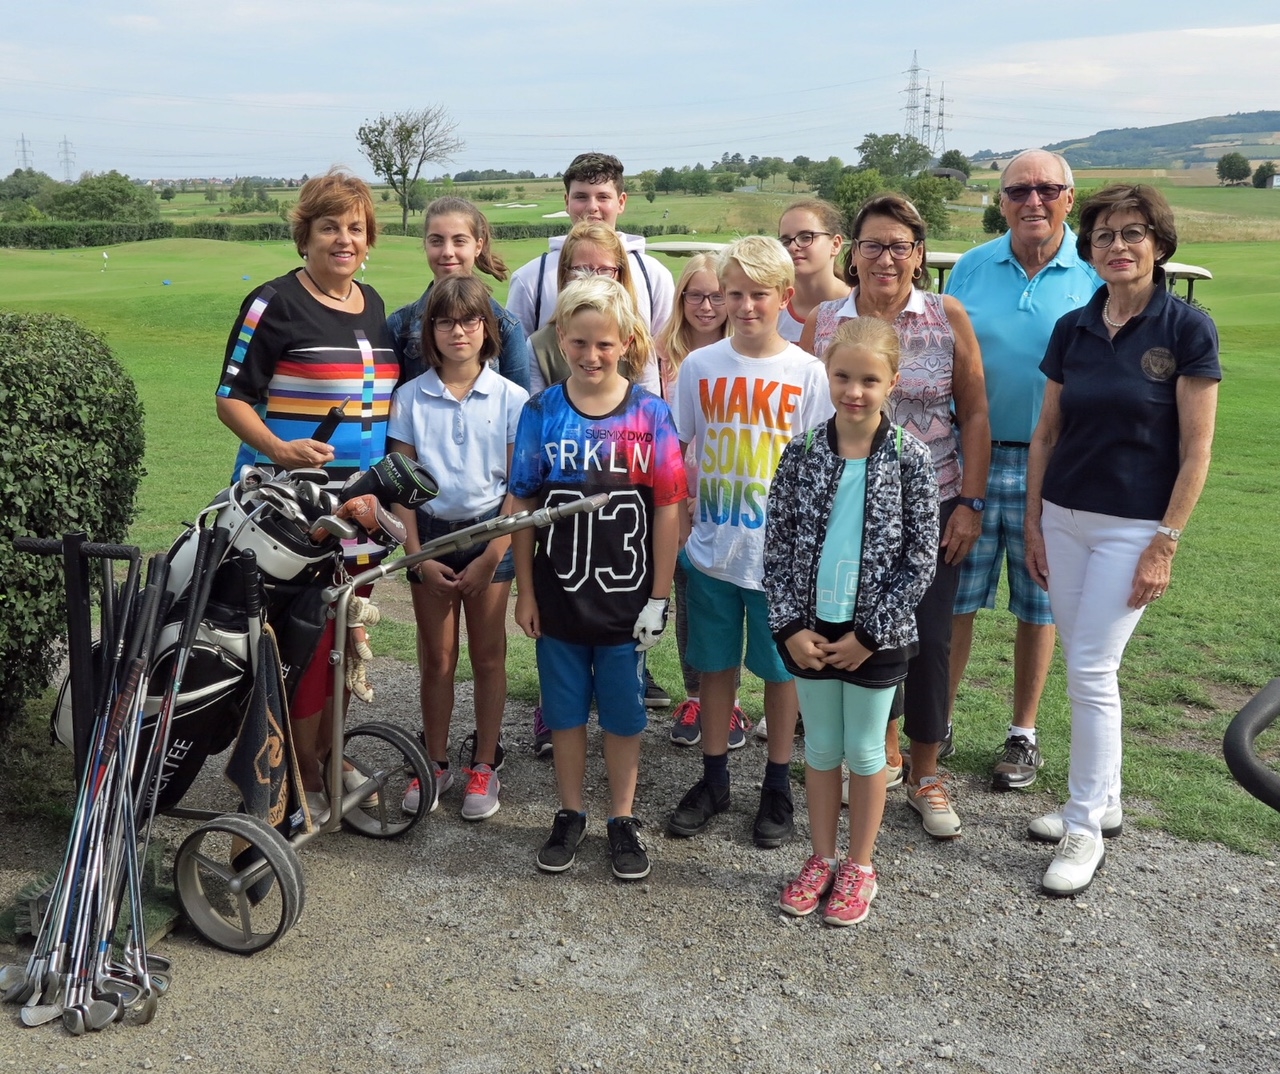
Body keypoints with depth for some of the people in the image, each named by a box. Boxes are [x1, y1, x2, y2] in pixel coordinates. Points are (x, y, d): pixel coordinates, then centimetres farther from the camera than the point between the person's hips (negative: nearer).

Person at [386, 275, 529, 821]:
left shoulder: (510, 398, -4)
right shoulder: (410, 397, 0)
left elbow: (518, 485, -4)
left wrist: (491, 557, -10)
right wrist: (418, 557, -6)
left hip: (489, 532, -1)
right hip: (430, 533, 1)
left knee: (488, 657, 7)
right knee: (435, 659, 9)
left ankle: (484, 765, 20)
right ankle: (435, 763, 23)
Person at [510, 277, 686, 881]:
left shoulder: (649, 414, -6)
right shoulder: (541, 412, -2)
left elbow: (668, 510, -4)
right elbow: (523, 506, 1)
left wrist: (659, 596, -5)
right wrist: (525, 592, 0)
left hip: (626, 597, -1)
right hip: (559, 596, 1)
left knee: (623, 714, 11)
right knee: (565, 711, 13)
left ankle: (623, 820, 27)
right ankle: (570, 814, 30)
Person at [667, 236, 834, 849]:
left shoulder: (809, 374, -5)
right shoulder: (700, 366, 1)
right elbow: (675, 453, 7)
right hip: (711, 547, 2)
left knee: (781, 668, 9)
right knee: (716, 664, 13)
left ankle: (778, 786, 26)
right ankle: (714, 780, 29)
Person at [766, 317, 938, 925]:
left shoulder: (910, 460, -10)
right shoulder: (802, 454, -4)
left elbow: (921, 561, -8)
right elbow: (776, 547, 0)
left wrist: (869, 634, -11)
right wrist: (791, 625, -7)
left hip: (875, 636, -2)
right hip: (810, 631, 2)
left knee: (865, 752, 12)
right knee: (820, 748, 16)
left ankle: (859, 867, 30)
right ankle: (821, 859, 33)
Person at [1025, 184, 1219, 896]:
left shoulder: (1187, 329, -9)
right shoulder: (1073, 329, 5)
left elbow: (1196, 450, -9)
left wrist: (1166, 544, -13)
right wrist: (1033, 523, 8)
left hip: (1133, 527, -5)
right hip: (1064, 519, 5)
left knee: (1091, 670, -5)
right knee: (1085, 668, 12)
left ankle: (1086, 828, 9)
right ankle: (1104, 801, 28)